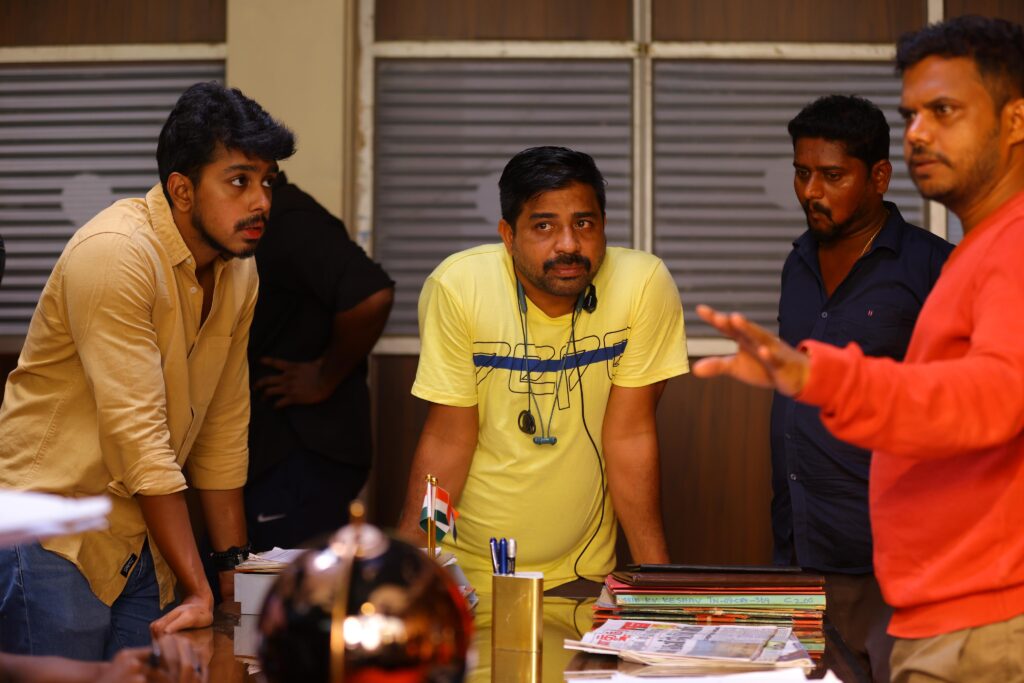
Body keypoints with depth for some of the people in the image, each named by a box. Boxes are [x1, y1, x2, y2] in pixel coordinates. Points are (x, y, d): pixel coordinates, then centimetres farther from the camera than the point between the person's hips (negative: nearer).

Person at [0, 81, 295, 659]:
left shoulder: (241, 274, 5)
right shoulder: (114, 254, -20)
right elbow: (138, 435, -24)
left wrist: (235, 567, 8)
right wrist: (200, 591, -24)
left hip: (142, 541, 7)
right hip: (52, 539, -7)